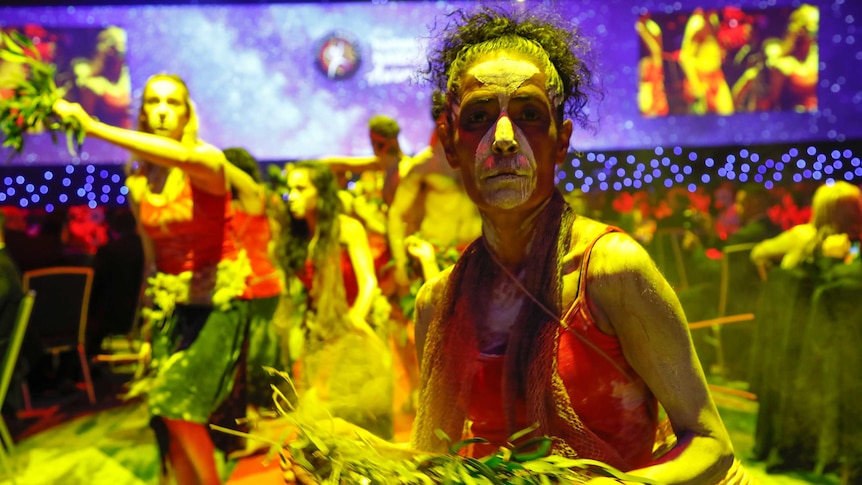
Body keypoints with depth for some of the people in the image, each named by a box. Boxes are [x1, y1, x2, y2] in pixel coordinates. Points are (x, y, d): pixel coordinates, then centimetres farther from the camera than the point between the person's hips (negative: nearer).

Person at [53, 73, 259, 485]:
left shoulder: (208, 163, -12)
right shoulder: (137, 182, 5)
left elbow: (185, 158, -38)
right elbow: (151, 256, 13)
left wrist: (95, 128, -37)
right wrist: (149, 329, 14)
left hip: (218, 304, -5)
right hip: (170, 306, 5)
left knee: (178, 407, -18)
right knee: (166, 420, 3)